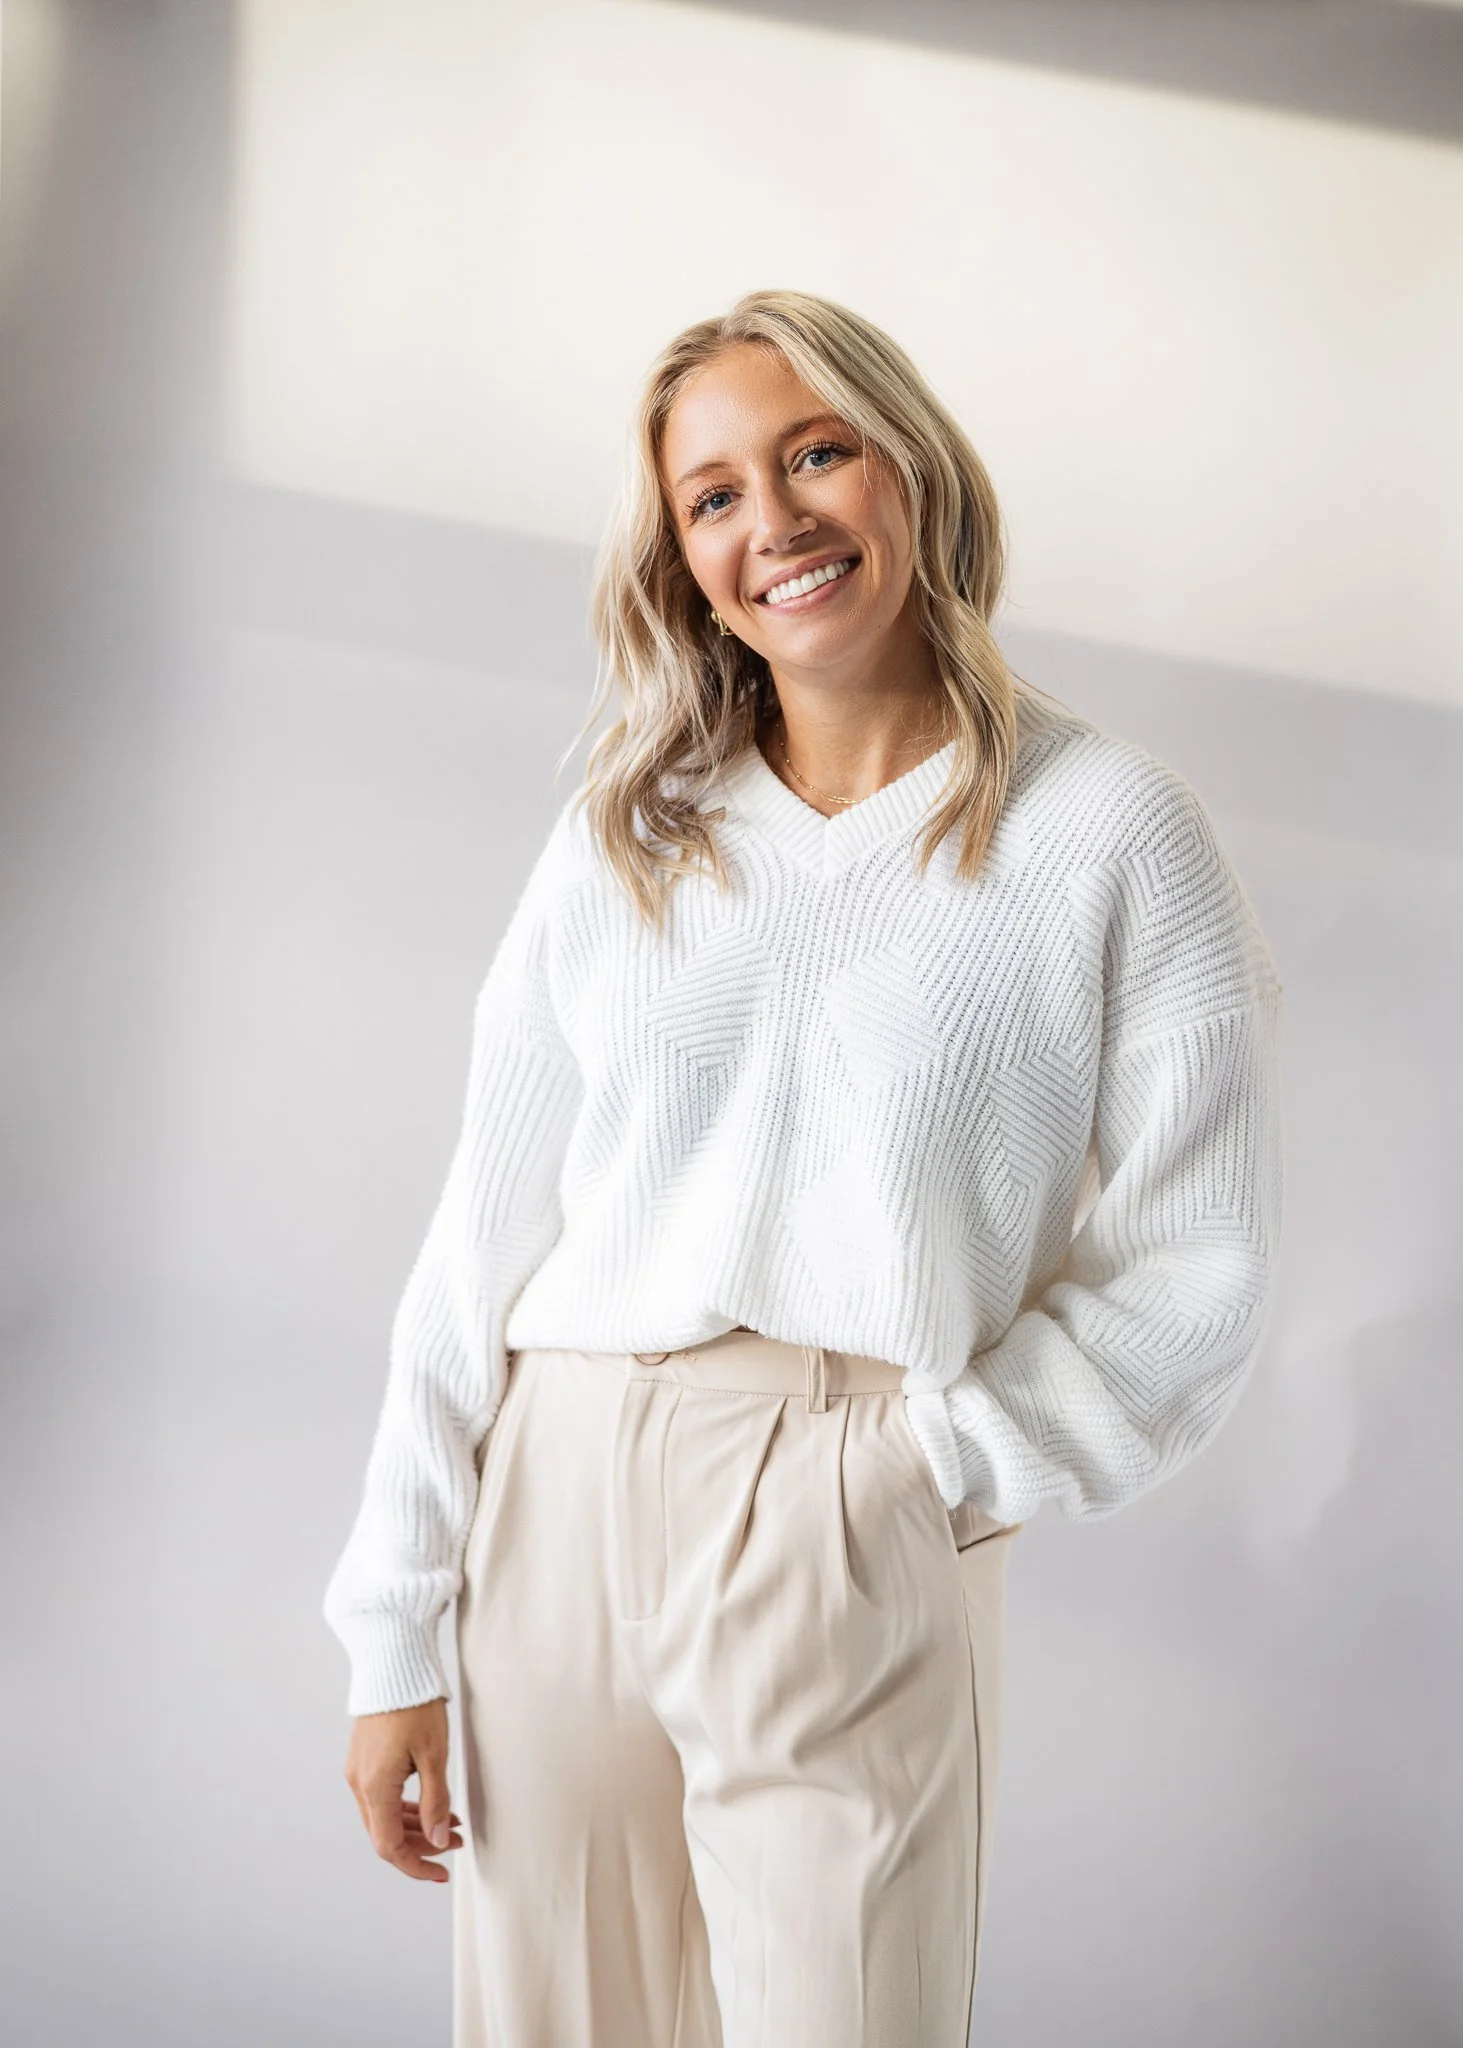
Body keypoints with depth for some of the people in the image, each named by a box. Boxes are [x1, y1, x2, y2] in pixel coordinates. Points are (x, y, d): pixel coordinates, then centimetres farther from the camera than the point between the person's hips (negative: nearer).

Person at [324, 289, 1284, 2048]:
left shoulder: (1109, 831, -2)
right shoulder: (618, 842, 7)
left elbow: (1193, 1264, -3)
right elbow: (482, 1241, 6)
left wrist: (944, 1470, -13)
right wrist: (395, 1635, 4)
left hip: (860, 1565, -3)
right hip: (556, 1506, 3)